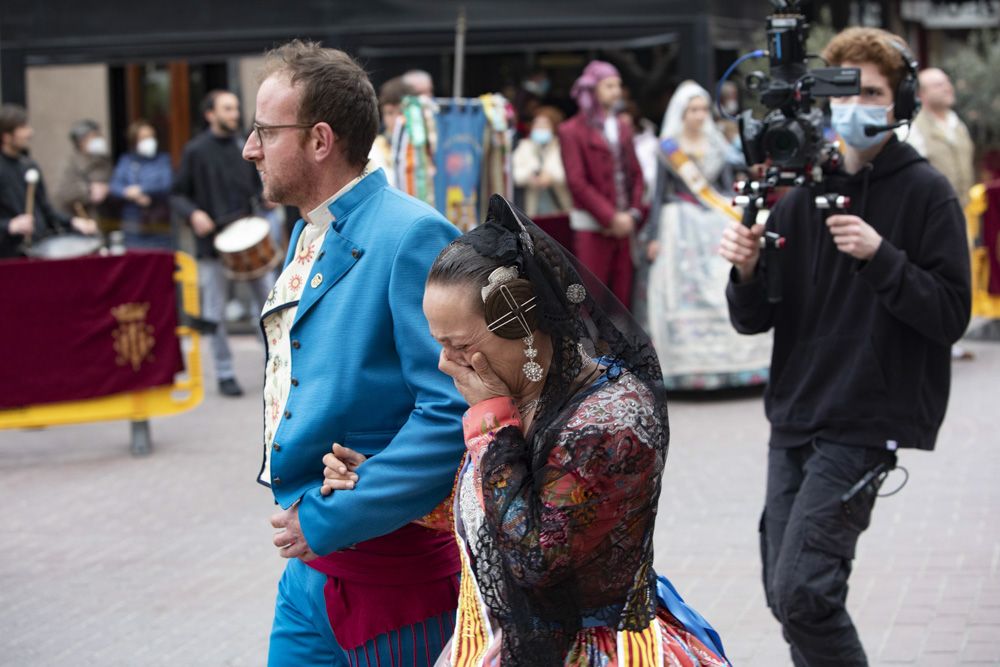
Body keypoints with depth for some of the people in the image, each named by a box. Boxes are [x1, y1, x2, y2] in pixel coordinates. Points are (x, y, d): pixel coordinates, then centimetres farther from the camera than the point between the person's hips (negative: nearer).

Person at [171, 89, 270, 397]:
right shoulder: (196, 151, -1)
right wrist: (193, 214, -17)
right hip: (212, 241, -3)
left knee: (269, 299, 2)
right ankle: (225, 374, 12)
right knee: (215, 313, 2)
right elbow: (178, 195, 2)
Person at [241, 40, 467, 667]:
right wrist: (304, 509, 10)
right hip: (310, 566, 8)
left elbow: (453, 411, -25)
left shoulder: (412, 237, -17)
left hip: (392, 562, -8)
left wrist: (334, 520, -22)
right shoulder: (309, 237, 12)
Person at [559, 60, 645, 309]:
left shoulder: (623, 126, 15)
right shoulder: (572, 131, -4)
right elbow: (577, 182, -10)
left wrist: (633, 213, -1)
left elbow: (635, 172, 14)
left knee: (622, 293, 5)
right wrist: (611, 217, -14)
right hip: (592, 226, -6)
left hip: (623, 223, 6)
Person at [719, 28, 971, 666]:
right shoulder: (802, 192, 8)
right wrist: (747, 272, -12)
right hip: (794, 420, 6)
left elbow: (951, 314, -12)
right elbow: (754, 320, 9)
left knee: (802, 592, -15)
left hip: (866, 423, -6)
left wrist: (880, 256, -23)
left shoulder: (925, 192, -6)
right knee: (786, 594, 8)